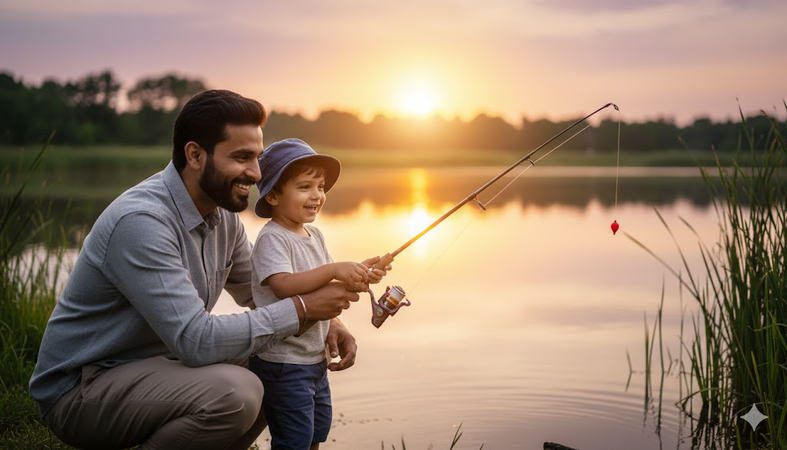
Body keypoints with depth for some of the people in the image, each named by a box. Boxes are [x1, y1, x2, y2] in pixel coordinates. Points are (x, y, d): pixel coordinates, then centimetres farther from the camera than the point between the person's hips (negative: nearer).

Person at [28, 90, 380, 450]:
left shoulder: (223, 215, 1)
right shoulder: (141, 221, -27)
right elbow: (197, 341, -32)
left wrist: (324, 321, -6)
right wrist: (303, 307, -24)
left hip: (152, 367, 9)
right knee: (234, 392, -30)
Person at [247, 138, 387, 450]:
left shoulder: (315, 236, 10)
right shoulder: (272, 238, -17)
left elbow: (326, 287, 12)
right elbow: (284, 286, -31)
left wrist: (358, 276, -5)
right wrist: (333, 270, -36)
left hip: (315, 359, 9)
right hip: (283, 363, -9)